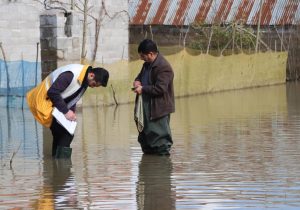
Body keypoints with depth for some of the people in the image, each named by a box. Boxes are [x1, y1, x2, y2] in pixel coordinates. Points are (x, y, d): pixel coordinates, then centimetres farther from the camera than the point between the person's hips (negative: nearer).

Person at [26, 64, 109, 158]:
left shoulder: (84, 80, 3)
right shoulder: (70, 74, -28)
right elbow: (52, 92, -29)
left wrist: (71, 113, -6)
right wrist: (66, 111, -25)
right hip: (46, 102, -9)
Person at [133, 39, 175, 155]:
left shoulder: (163, 67, -21)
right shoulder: (148, 64, 9)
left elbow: (160, 89, -26)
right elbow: (141, 75, 28)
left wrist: (143, 89, -17)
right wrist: (137, 80, 4)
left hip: (158, 108, -10)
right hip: (147, 106, 10)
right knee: (144, 132, 16)